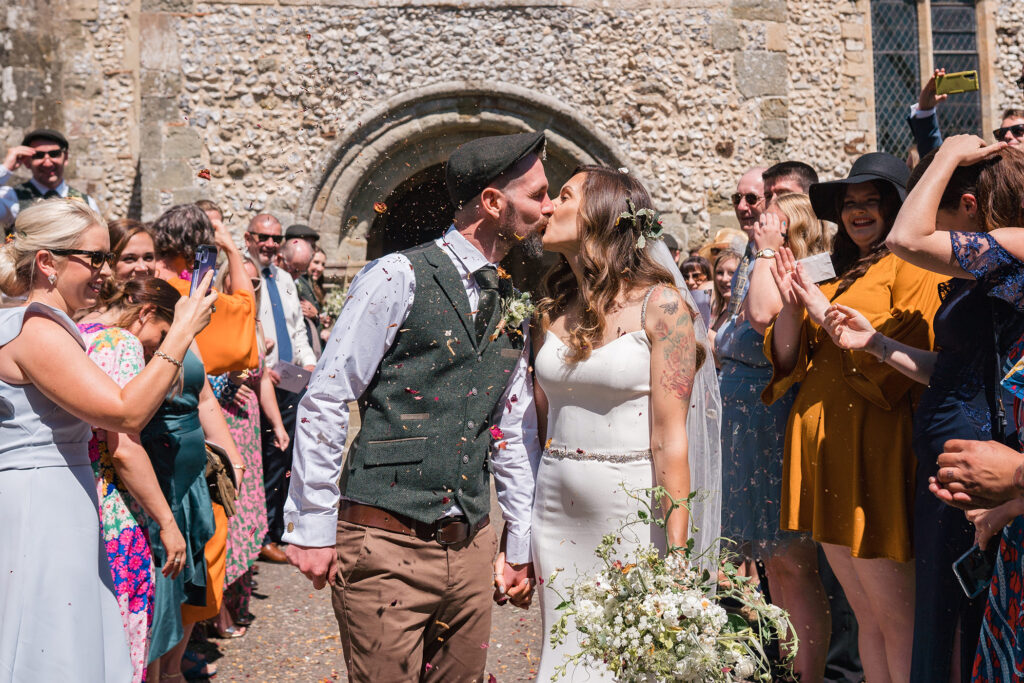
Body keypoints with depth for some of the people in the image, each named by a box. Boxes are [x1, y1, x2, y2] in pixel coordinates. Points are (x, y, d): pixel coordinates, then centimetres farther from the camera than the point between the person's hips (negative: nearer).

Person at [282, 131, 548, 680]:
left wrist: (520, 546, 17)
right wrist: (312, 527, -9)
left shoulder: (511, 304, 12)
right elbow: (323, 402, -9)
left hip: (470, 548, 6)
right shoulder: (399, 278, -10)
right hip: (385, 546, -6)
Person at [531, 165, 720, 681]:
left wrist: (676, 552, -15)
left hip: (634, 509, -4)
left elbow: (670, 438, -12)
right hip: (556, 508, 5)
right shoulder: (552, 310, 8)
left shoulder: (660, 304, -8)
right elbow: (538, 422, 11)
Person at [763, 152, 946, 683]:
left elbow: (902, 349, -18)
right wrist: (790, 305, -4)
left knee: (896, 618, -3)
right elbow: (787, 359, 15)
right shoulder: (844, 275, 20)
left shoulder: (913, 266, -2)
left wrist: (822, 308, -12)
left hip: (875, 448, -7)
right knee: (866, 615, 13)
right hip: (822, 447, 7)